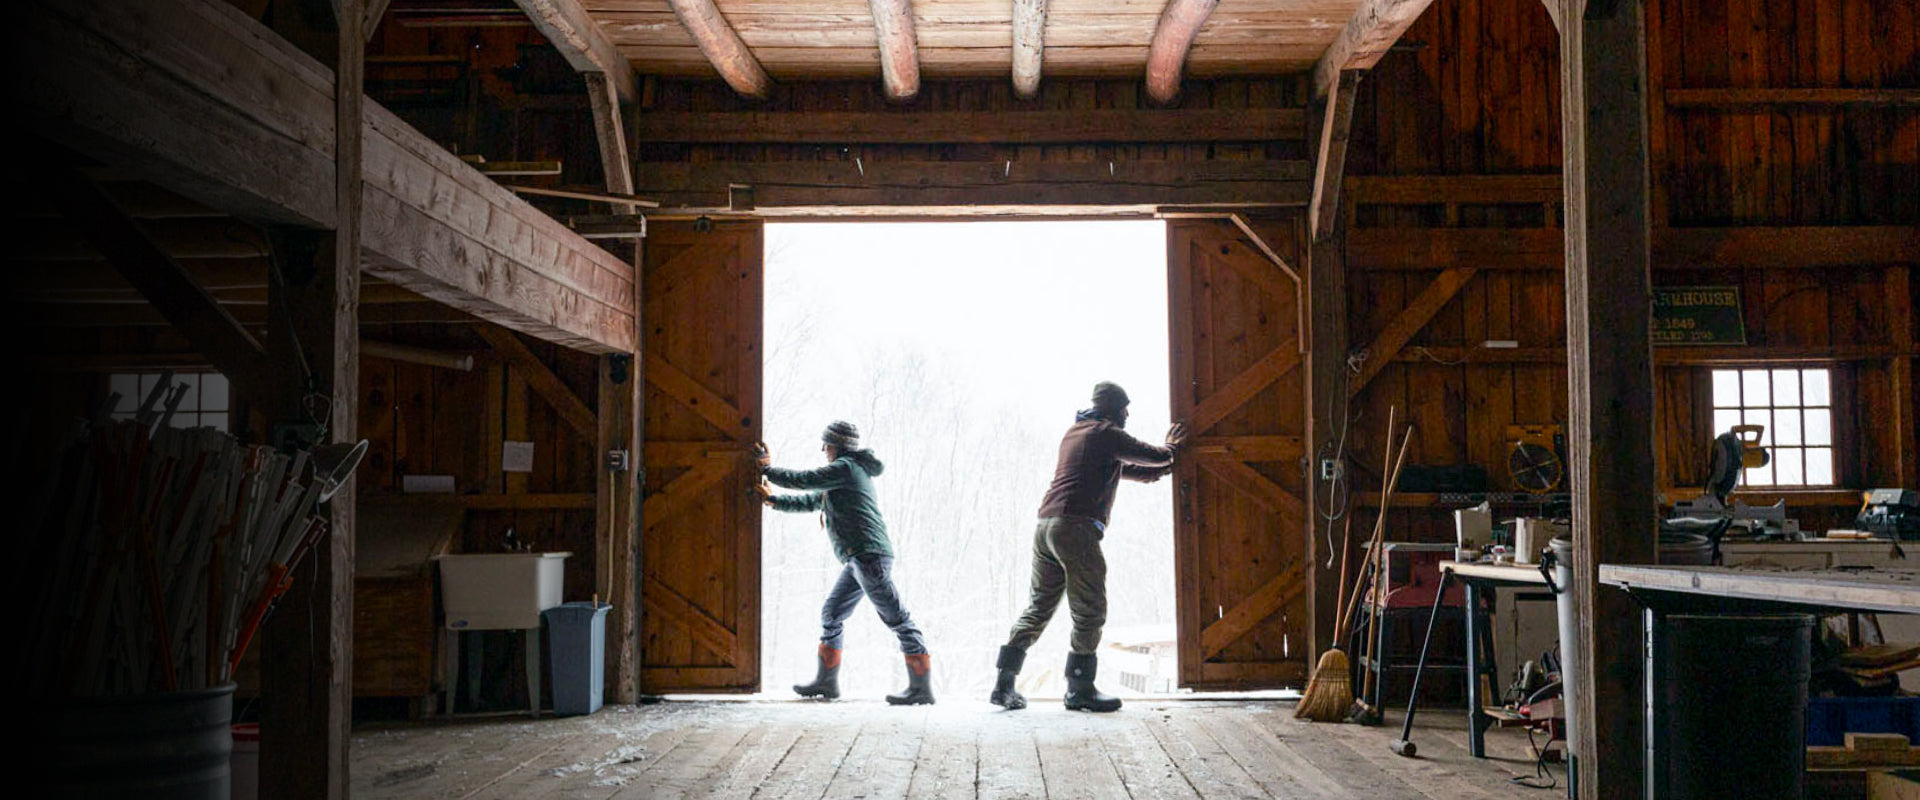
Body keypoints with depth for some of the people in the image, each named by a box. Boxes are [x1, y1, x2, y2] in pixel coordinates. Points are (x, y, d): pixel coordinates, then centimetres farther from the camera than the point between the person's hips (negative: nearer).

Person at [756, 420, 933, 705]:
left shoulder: (846, 467, -6)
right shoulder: (851, 472, 25)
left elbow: (803, 480, -5)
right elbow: (809, 502, 32)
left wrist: (768, 470, 9)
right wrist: (773, 500, 29)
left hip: (868, 554, -11)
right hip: (859, 559, 11)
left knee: (897, 619, -10)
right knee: (831, 614, 15)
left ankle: (921, 688, -11)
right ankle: (826, 681, 21)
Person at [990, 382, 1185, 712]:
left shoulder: (1074, 433, 27)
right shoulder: (1107, 434, 0)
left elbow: (1127, 469, 31)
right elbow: (1154, 457, 4)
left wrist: (1166, 467, 33)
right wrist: (1170, 448, 26)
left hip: (1045, 525, 9)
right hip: (1076, 527, -9)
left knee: (1039, 607, 12)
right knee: (1089, 611, 0)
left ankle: (1004, 685, 8)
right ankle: (1080, 690, 3)